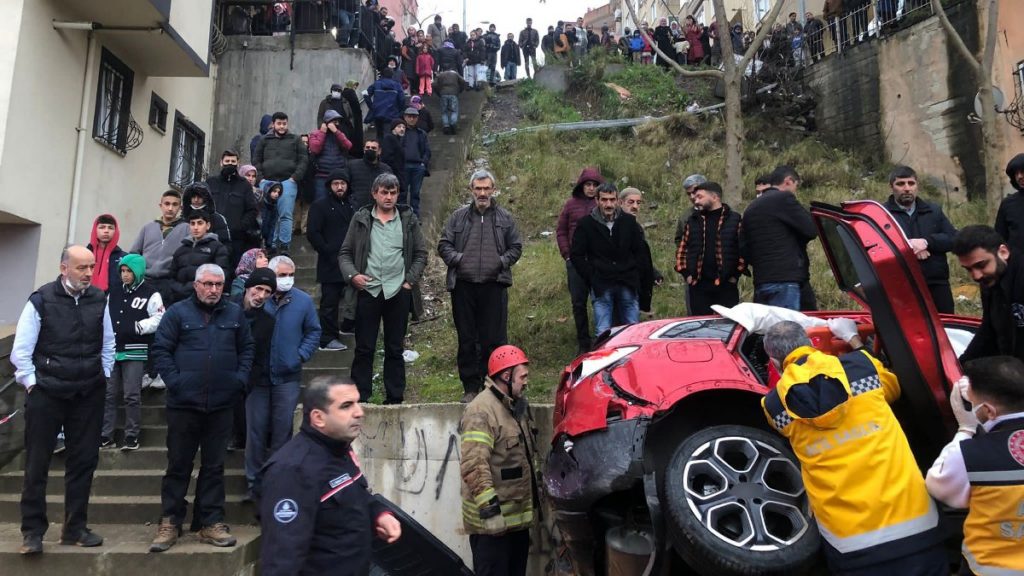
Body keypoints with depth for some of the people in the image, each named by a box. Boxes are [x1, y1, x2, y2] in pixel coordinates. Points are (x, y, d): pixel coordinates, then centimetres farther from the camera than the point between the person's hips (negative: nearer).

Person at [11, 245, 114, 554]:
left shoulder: (99, 300, 1)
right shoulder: (41, 301, -8)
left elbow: (108, 344, 11)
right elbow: (20, 351, -4)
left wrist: (103, 376, 7)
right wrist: (32, 384, -5)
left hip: (88, 396, 3)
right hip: (46, 394, -3)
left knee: (84, 462, 8)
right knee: (37, 463, 5)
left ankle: (75, 528, 21)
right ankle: (33, 531, 20)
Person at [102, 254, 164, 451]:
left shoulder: (150, 294, -2)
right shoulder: (114, 293, 16)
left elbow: (159, 319, -11)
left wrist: (137, 327, -20)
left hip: (135, 352, -6)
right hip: (112, 350, 6)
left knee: (132, 396, -2)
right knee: (108, 394, 8)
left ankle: (132, 436, 7)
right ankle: (105, 435, 16)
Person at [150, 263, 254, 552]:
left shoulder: (235, 313, 6)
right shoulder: (177, 312, -2)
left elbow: (247, 349, 11)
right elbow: (160, 350, -3)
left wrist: (240, 379, -1)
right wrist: (174, 381, -10)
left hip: (221, 404, 2)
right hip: (183, 403, -2)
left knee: (214, 466, 10)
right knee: (178, 465, 7)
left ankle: (211, 523, 19)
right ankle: (169, 523, 20)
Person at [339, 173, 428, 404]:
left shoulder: (409, 220, 8)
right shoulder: (361, 219, 7)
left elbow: (421, 254, 9)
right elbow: (345, 253, 8)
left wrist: (410, 280, -2)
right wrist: (352, 274, -9)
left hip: (398, 292, 1)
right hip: (367, 290, 0)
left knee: (395, 349, 8)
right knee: (364, 348, 4)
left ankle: (395, 398, 16)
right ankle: (359, 397, 12)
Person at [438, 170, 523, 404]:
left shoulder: (505, 218, 9)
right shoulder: (458, 217, 10)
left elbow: (516, 247, 11)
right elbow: (443, 244, 10)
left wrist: (502, 261, -5)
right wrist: (457, 259, -7)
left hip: (494, 286, -1)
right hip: (463, 286, 1)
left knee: (494, 339, 0)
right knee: (466, 340, 7)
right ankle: (470, 388, 17)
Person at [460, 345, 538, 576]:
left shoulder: (518, 406, 13)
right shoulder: (481, 411, -19)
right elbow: (473, 466, -26)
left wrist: (537, 489, 23)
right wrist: (490, 509, -26)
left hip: (519, 516, 9)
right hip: (492, 521, -9)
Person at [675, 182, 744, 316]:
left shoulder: (734, 219, 1)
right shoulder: (693, 220, 12)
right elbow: (682, 249, 14)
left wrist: (736, 274, -6)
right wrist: (685, 273, 4)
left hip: (726, 285, -2)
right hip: (698, 286, 3)